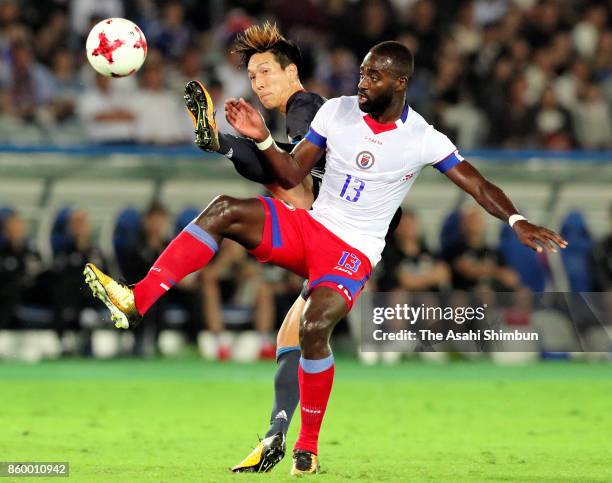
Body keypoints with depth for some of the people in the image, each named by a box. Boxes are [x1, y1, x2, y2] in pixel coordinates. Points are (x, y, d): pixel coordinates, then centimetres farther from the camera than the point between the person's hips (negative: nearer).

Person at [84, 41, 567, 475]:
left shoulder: (423, 140, -8)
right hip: (308, 226, 4)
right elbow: (293, 174, 5)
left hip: (354, 252, -4)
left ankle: (309, 446, -11)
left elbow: (479, 186, -7)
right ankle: (136, 302, -29)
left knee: (314, 327, -31)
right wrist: (263, 139, -12)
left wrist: (517, 221, -22)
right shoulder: (336, 111, 1)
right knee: (224, 209, -22)